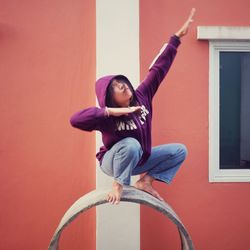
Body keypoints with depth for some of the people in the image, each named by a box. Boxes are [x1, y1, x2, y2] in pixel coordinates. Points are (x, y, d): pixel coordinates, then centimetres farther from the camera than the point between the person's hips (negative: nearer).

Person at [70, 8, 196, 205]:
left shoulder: (141, 96, -16)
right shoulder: (106, 118, -30)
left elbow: (159, 69, -13)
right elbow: (75, 119, -46)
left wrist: (177, 37, -13)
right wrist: (111, 111, -52)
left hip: (138, 160, 6)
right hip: (113, 162, -6)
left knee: (179, 150, 3)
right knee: (131, 145, -39)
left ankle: (145, 181, 2)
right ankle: (118, 185, -15)